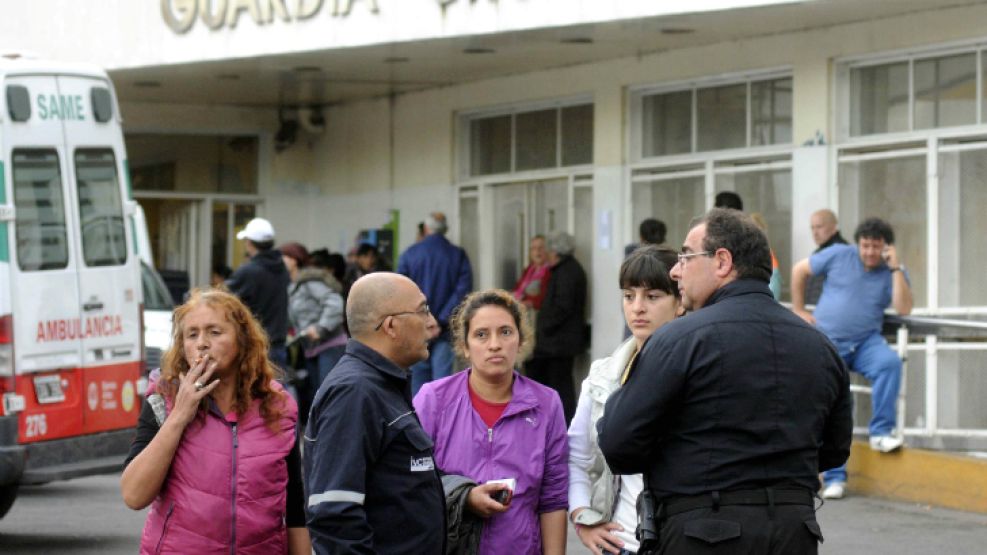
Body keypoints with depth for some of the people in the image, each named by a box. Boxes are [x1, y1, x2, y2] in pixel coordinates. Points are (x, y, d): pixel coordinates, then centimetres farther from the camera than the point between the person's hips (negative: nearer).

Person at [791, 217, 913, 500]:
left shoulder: (893, 272, 2)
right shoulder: (839, 256, 0)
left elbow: (904, 309, -13)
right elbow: (799, 270, 9)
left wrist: (895, 268, -16)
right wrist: (799, 310, 7)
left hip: (866, 342, 1)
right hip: (828, 342, 0)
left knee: (890, 362, -33)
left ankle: (881, 432, -25)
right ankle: (834, 477, -1)